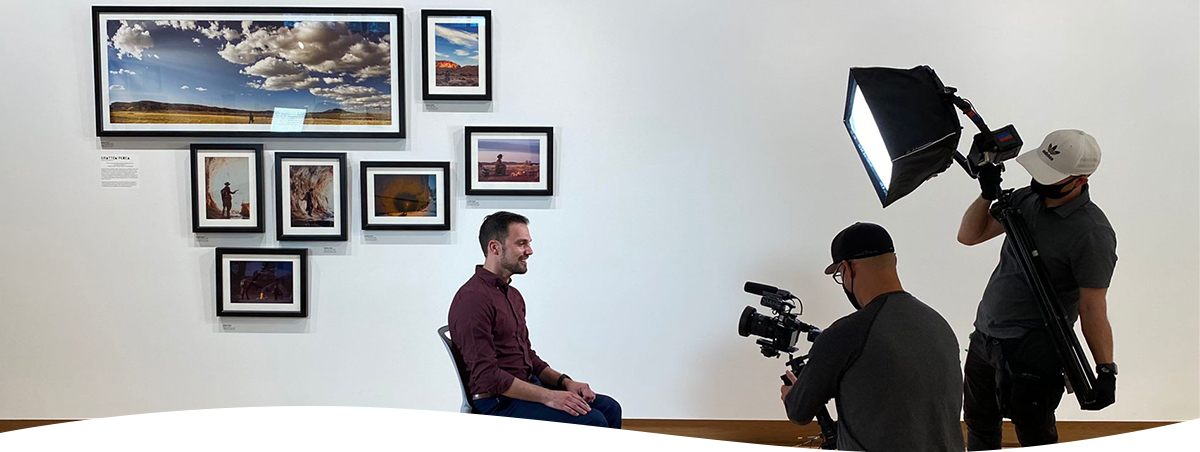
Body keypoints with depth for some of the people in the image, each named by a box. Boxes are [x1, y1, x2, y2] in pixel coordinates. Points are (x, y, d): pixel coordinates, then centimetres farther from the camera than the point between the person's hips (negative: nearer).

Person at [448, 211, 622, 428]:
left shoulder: (513, 295, 16)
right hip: (499, 403, -10)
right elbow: (486, 376, -22)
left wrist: (565, 382, 5)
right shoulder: (473, 298, -17)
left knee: (608, 408, 0)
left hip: (528, 389, 10)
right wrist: (547, 396, -23)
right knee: (591, 421, -21)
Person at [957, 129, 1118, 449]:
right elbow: (969, 236, 7)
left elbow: (1093, 309, -18)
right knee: (978, 425, 24)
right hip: (983, 338, 7)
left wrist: (1106, 372, -21)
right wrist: (988, 194, -8)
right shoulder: (1027, 198, 2)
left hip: (1031, 353, -7)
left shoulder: (1091, 234, -19)